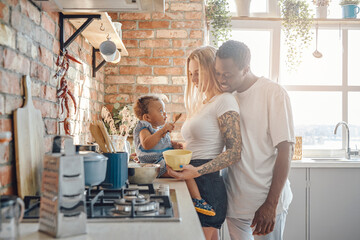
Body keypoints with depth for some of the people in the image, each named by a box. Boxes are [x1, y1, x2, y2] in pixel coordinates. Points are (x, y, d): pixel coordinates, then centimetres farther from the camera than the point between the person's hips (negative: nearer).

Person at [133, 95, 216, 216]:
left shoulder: (160, 128, 17)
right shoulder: (144, 129, -12)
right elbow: (146, 144, -32)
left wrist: (173, 144, 12)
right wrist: (162, 131, -37)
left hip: (167, 160, 10)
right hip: (157, 164, -10)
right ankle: (197, 200, -20)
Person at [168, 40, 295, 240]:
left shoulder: (273, 94, -10)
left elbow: (285, 150, -14)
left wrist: (271, 204, -16)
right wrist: (196, 170, -2)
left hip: (267, 201, -5)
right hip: (234, 200, 5)